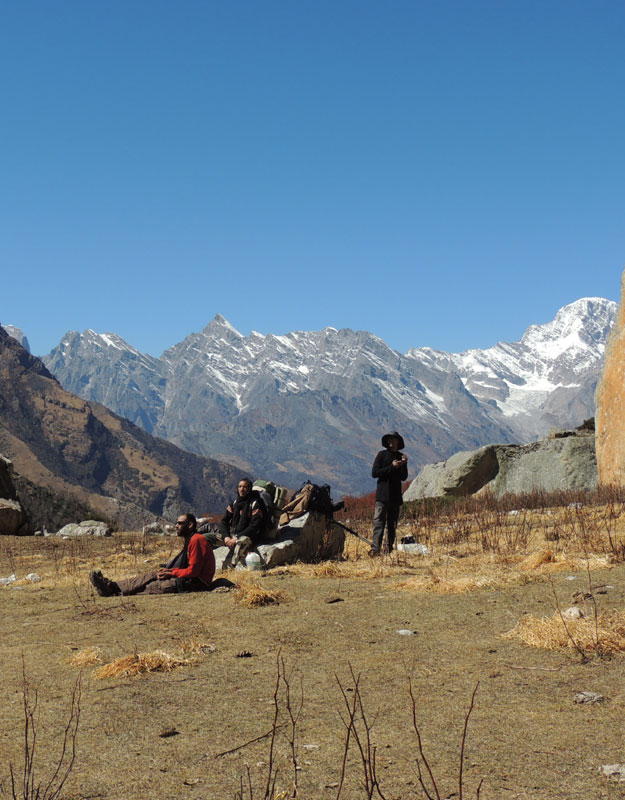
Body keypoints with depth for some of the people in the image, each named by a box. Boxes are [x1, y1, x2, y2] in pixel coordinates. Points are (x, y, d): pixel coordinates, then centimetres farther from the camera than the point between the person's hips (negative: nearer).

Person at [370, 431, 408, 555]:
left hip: (396, 495, 4)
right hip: (382, 495, -4)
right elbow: (374, 473, -7)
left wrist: (404, 464, -9)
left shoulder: (401, 456, 12)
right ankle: (375, 548, -21)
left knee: (392, 523, 8)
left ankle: (390, 547, 15)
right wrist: (392, 467, -14)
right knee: (379, 521, -13)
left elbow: (404, 477, 8)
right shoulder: (382, 455, 1)